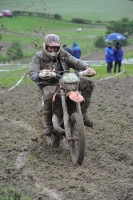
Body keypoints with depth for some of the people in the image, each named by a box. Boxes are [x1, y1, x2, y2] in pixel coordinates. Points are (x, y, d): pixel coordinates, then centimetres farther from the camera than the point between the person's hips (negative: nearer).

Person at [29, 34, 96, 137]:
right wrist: (39, 76, -39)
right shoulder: (38, 57, -2)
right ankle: (47, 124, -21)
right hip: (49, 85, -4)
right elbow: (32, 74, -13)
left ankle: (82, 113, -5)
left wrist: (87, 68, -24)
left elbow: (76, 62, -2)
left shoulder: (63, 54, 9)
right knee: (49, 95, -41)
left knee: (87, 84, -11)